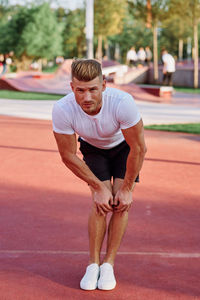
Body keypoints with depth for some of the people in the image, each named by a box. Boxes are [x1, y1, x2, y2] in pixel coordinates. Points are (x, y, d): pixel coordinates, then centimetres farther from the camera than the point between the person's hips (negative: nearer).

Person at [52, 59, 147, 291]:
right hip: (93, 148, 1)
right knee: (100, 203, -14)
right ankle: (93, 264, 1)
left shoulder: (122, 102, -40)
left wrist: (127, 188, -17)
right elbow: (68, 156, -20)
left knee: (121, 203, -13)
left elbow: (138, 149, -25)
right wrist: (98, 187, -16)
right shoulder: (62, 110, -35)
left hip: (124, 146, -1)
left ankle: (109, 264, 0)